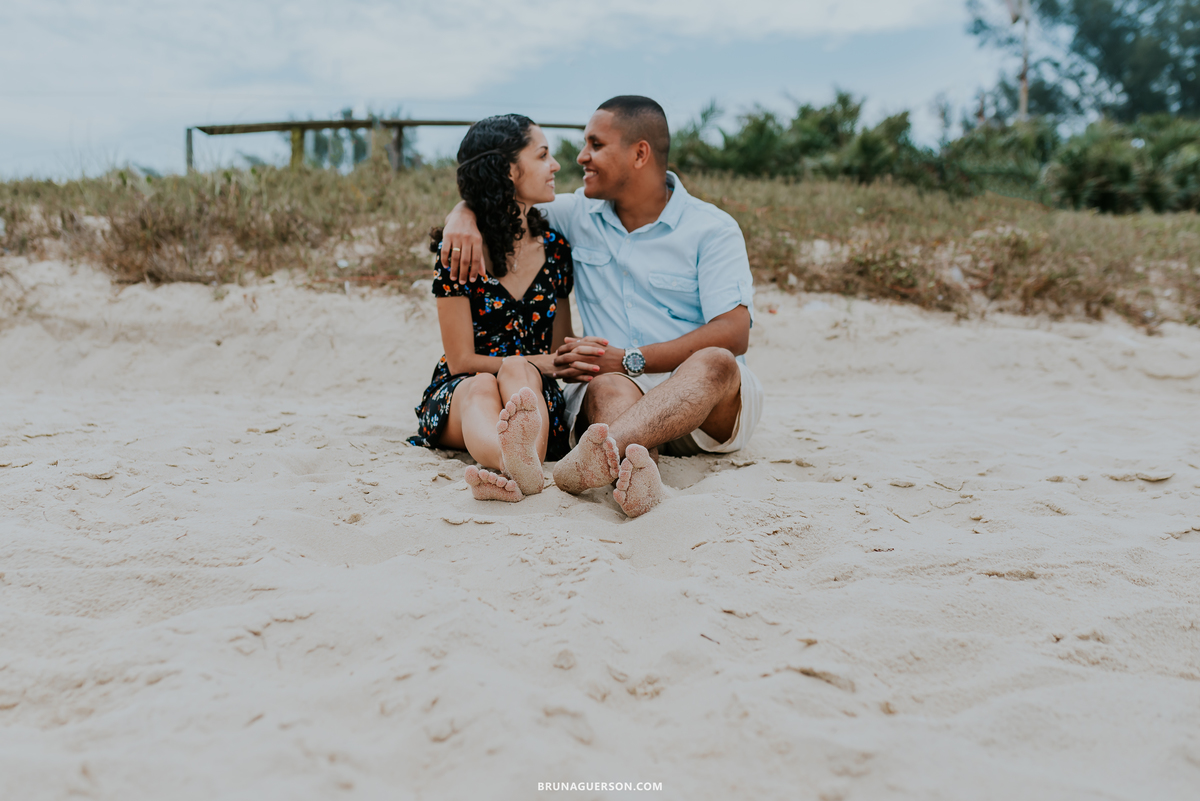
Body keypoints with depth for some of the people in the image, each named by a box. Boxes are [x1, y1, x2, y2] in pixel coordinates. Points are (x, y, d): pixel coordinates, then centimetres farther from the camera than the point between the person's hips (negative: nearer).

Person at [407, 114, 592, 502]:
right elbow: (462, 360, -6)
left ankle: (524, 454, -66)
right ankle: (520, 468, -71)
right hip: (459, 395, -2)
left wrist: (579, 357, -8)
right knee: (481, 387, -37)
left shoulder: (555, 248, 8)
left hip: (535, 396, 2)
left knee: (517, 372, -33)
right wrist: (543, 363, -16)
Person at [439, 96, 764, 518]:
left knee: (715, 364, -37)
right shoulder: (577, 215, 13)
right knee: (608, 388, -33)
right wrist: (463, 216, -4)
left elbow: (734, 334, -12)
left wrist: (629, 359, -20)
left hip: (709, 406, -2)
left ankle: (591, 457, -61)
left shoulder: (713, 228, 0)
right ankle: (637, 470, -64)